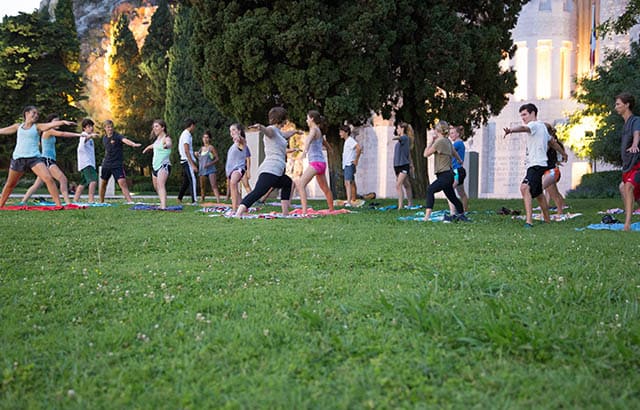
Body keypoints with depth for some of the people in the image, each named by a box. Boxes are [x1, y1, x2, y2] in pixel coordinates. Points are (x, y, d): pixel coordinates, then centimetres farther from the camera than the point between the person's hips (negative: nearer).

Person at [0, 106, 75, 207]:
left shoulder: (37, 127, 4)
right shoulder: (18, 126, 12)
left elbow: (51, 124, -15)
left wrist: (63, 122, -33)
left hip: (34, 158, -3)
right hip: (18, 158, 3)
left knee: (49, 179, -20)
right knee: (10, 184, 17)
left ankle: (58, 205, -20)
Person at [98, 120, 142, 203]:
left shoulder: (117, 136, -10)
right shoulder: (104, 138, 8)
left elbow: (125, 140, -32)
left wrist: (134, 144, -51)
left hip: (117, 165, -6)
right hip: (106, 164, 6)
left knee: (122, 183, -18)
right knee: (103, 183, 15)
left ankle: (130, 201, -22)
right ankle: (101, 202, 33)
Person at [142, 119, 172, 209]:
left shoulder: (166, 138, -14)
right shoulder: (157, 138, 12)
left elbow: (169, 143, -40)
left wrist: (167, 145, -64)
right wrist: (147, 148, 57)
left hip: (164, 165, -10)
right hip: (155, 165, 10)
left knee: (161, 185, -27)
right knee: (156, 186, 19)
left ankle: (163, 206, -41)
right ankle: (162, 204, 34)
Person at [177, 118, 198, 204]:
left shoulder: (185, 134, 17)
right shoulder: (187, 135, -14)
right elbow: (186, 151, -20)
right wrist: (193, 165, -23)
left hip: (185, 161, 10)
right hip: (188, 161, -10)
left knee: (186, 181, 14)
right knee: (192, 180, -11)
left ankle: (179, 199, 19)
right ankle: (194, 201, -14)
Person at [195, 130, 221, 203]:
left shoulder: (211, 148, -2)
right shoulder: (201, 148, 15)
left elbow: (217, 158, -6)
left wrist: (209, 164, -18)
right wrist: (197, 155, 3)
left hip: (210, 169, -6)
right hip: (202, 170, 6)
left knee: (214, 186, -16)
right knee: (202, 186, 10)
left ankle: (218, 201, -24)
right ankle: (202, 200, 20)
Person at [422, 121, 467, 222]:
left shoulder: (439, 141, -16)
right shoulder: (448, 141, 10)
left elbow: (426, 154, -12)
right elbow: (454, 152, 30)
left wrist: (431, 141, -1)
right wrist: (460, 160, 51)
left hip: (445, 175, -9)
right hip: (448, 174, 9)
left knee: (430, 190, -24)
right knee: (452, 197, 22)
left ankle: (427, 215, -36)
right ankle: (461, 215, 36)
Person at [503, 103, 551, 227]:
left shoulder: (534, 125, -11)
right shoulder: (542, 126, 21)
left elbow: (523, 128, -35)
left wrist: (511, 130, -56)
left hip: (536, 164, -11)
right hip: (539, 164, 11)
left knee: (525, 187, -29)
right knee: (538, 194, 24)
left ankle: (529, 221, -39)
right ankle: (547, 220, 40)